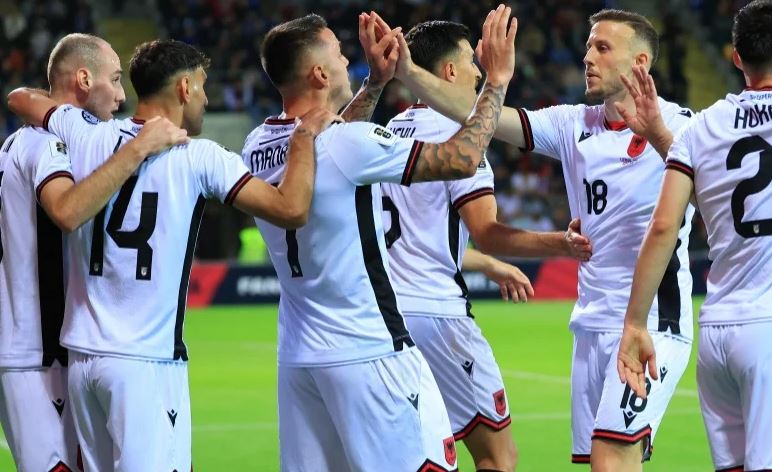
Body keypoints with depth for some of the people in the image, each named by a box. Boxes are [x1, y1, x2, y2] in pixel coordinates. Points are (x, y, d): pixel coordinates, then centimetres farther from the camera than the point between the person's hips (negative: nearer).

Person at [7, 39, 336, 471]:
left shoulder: (86, 135, 5)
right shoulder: (199, 158, -8)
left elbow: (20, 98, 25)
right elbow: (292, 209, -12)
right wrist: (306, 135, 1)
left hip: (82, 354, 6)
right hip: (148, 361, -6)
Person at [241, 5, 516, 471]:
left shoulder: (258, 146, 5)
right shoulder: (350, 146, -18)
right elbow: (462, 158, -13)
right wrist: (498, 79, -3)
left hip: (299, 357, 7)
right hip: (368, 354, -7)